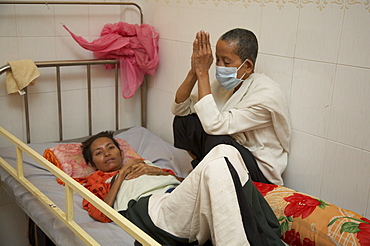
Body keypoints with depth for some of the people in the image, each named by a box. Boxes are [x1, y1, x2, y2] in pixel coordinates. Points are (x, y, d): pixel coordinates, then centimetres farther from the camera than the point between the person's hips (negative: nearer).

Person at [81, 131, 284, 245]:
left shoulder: (144, 166, 41)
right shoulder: (96, 182, 30)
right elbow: (103, 214, 7)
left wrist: (158, 171, 11)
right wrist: (121, 175, 10)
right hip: (155, 208, -5)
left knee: (225, 152, -25)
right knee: (216, 165, -30)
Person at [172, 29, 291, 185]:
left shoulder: (267, 94, -26)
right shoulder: (225, 83, -3)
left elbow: (215, 126, -35)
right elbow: (179, 109, -4)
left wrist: (203, 73, -30)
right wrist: (194, 72, -19)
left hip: (261, 171, -7)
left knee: (218, 141, -34)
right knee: (183, 119, -3)